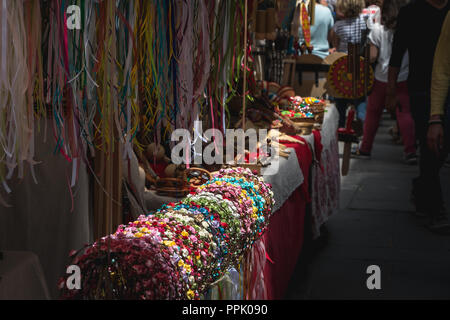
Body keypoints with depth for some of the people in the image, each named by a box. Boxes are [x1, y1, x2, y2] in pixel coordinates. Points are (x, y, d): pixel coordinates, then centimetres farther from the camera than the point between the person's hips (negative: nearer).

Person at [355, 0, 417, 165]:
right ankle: (410, 150, -9)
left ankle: (365, 148, 23)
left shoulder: (377, 29, -7)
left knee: (373, 113, 13)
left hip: (381, 78, 0)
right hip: (403, 78, 0)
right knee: (404, 114, 0)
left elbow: (372, 56, -9)